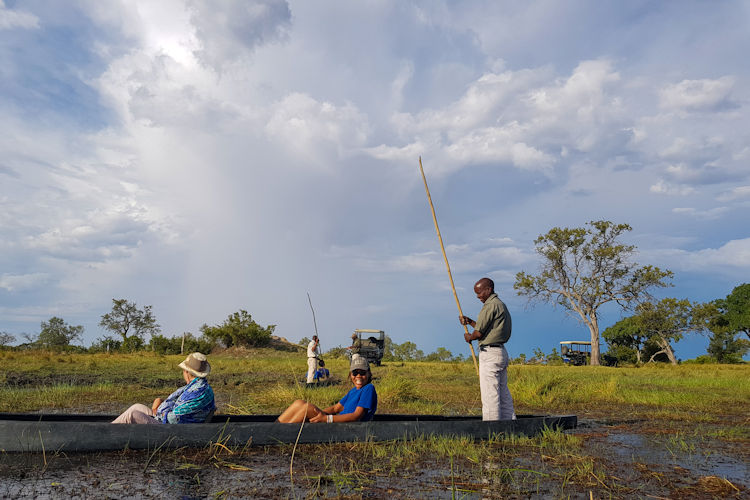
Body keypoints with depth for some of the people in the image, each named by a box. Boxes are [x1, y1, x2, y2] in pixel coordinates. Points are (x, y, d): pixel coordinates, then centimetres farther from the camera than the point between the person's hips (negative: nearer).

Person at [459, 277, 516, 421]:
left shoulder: (490, 305, -15)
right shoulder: (501, 305, 18)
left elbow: (479, 333, -16)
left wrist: (469, 337, 4)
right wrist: (469, 321, 17)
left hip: (490, 354, -10)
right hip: (501, 352, 10)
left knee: (490, 395, -5)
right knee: (503, 393, 14)